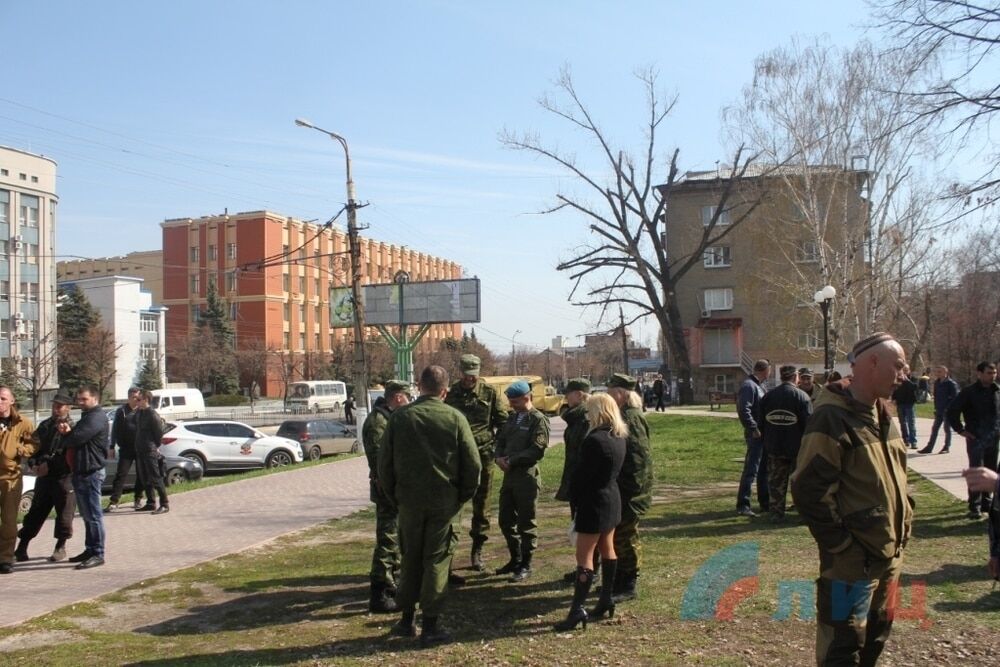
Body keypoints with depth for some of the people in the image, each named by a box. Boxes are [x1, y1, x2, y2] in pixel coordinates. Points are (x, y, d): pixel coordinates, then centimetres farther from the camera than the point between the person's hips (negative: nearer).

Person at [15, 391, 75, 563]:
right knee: (35, 513, 10)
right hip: (44, 477, 6)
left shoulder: (72, 428, -8)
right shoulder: (45, 425, 12)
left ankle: (60, 548, 17)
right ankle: (21, 548, 16)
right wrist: (33, 464, -3)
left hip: (64, 477, -6)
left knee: (64, 514, 3)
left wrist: (50, 465, -17)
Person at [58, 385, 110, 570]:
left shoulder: (96, 418, -14)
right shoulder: (87, 417, 22)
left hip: (91, 472, -11)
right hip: (82, 471, 11)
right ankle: (90, 549, 23)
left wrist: (65, 434, 1)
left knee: (93, 514, -8)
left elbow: (76, 438, -22)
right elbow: (74, 437, 16)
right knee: (87, 514, 15)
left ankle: (98, 554, -6)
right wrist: (68, 432, -8)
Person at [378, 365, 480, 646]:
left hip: (409, 500, 2)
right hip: (444, 502, -2)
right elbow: (473, 464, -8)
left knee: (410, 559, 16)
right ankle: (430, 626, 8)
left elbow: (384, 463, 2)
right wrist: (463, 496, 6)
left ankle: (406, 620, 23)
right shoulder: (455, 418, -8)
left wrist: (394, 496, 13)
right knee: (436, 560, 6)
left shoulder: (399, 417, -2)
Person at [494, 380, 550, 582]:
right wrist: (499, 457, -3)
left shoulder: (538, 420, -9)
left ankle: (525, 565, 12)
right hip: (509, 475, 8)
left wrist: (511, 461, -16)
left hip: (526, 476, -8)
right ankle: (515, 559, 30)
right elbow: (500, 439, 17)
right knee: (505, 520, 14)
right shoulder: (512, 418, 15)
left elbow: (537, 450, -17)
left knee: (526, 523, 1)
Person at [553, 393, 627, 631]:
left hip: (594, 502, -9)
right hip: (613, 498, 9)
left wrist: (574, 495, -3)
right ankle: (606, 600, 29)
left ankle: (577, 610, -6)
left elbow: (582, 474, -19)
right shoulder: (619, 438, 4)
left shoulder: (595, 440, -24)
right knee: (607, 550, 19)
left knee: (584, 556, -6)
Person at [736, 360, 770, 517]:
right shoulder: (748, 386, -15)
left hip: (763, 433, 10)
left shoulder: (759, 386, 17)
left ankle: (765, 502, 26)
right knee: (751, 469, -10)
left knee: (764, 469, 16)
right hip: (756, 434, -10)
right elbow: (744, 410, -24)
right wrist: (754, 429, -22)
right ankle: (742, 505, -9)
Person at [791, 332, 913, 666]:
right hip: (853, 561, -9)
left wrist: (904, 523, 12)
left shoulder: (882, 414, 10)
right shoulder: (832, 418, -19)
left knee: (876, 636, 22)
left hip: (889, 554, 9)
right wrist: (843, 547, -20)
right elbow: (808, 490, -23)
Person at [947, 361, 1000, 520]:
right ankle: (975, 507, 1)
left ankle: (986, 502, 26)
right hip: (976, 439, -5)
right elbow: (952, 411, -12)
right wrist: (961, 430, -10)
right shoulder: (969, 392, -10)